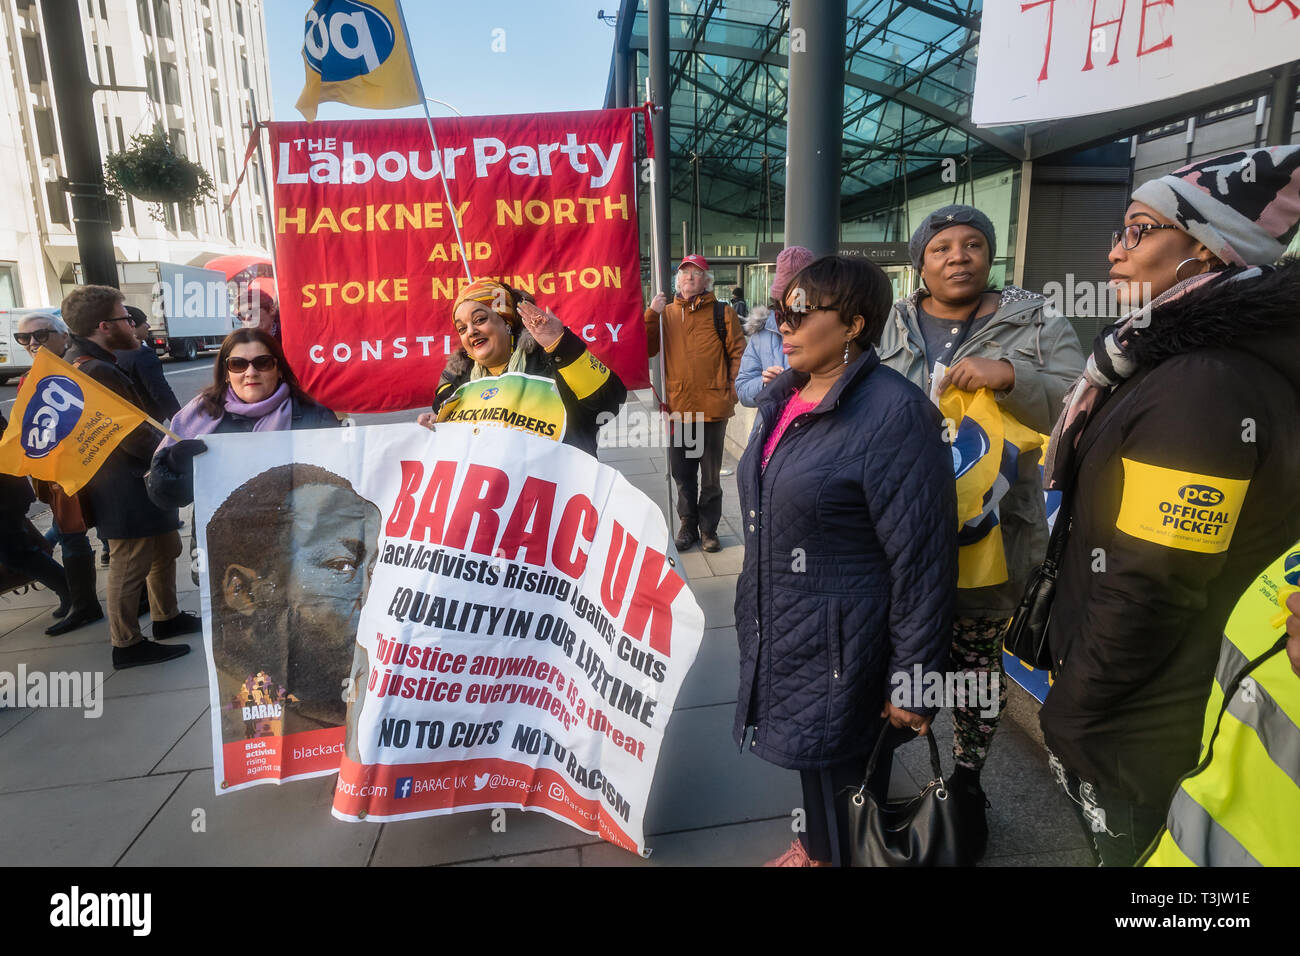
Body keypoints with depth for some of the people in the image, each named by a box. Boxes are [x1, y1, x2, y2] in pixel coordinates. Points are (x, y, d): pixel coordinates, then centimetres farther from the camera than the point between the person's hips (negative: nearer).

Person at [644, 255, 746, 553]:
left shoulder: (722, 313, 1)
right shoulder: (666, 313, 8)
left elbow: (738, 352, 1)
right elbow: (645, 349, -1)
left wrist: (731, 388, -6)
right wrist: (651, 314, -10)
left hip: (713, 407, -2)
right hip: (678, 406, 3)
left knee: (711, 474, 9)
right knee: (682, 472, 13)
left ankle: (708, 528, 23)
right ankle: (688, 525, 28)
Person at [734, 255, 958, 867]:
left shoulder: (894, 413, -19)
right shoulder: (782, 400, 6)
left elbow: (922, 560, -19)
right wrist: (756, 616, 22)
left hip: (839, 650, -7)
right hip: (777, 635, 7)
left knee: (839, 779, 12)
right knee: (811, 765, 24)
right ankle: (814, 847, 49)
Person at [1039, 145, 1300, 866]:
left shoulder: (1201, 387, -28)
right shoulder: (1189, 361, 5)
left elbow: (1148, 593, -28)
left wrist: (1070, 713, -15)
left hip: (1141, 733, -9)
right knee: (1145, 844, 26)